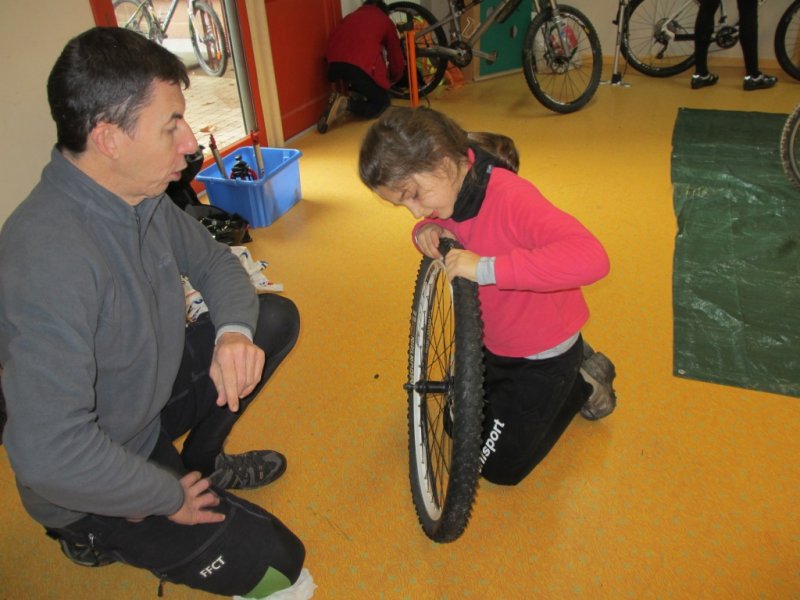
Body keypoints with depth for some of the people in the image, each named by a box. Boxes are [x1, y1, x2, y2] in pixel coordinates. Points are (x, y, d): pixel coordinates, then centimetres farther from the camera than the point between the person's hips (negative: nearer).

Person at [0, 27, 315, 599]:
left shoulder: (141, 197, -9)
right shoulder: (49, 256, -36)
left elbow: (212, 260, 7)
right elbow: (48, 455, -39)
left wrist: (233, 331, -16)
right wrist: (170, 498, -22)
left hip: (152, 397, 8)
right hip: (90, 485, -7)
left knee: (277, 318, 2)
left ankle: (201, 464, 16)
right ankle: (99, 534, 11)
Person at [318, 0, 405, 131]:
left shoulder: (352, 15, 36)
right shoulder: (386, 21, 27)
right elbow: (396, 57, 30)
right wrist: (393, 79, 51)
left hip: (335, 61, 5)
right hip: (363, 63, -5)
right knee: (382, 103, 13)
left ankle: (354, 96, 13)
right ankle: (347, 104, -12)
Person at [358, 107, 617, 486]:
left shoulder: (510, 198, -36)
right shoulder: (451, 190, -13)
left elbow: (591, 257, -49)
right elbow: (436, 226, 9)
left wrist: (486, 268, -50)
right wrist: (427, 231, -16)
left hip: (543, 350, -7)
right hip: (492, 341, 8)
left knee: (499, 467, 8)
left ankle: (583, 386, 21)